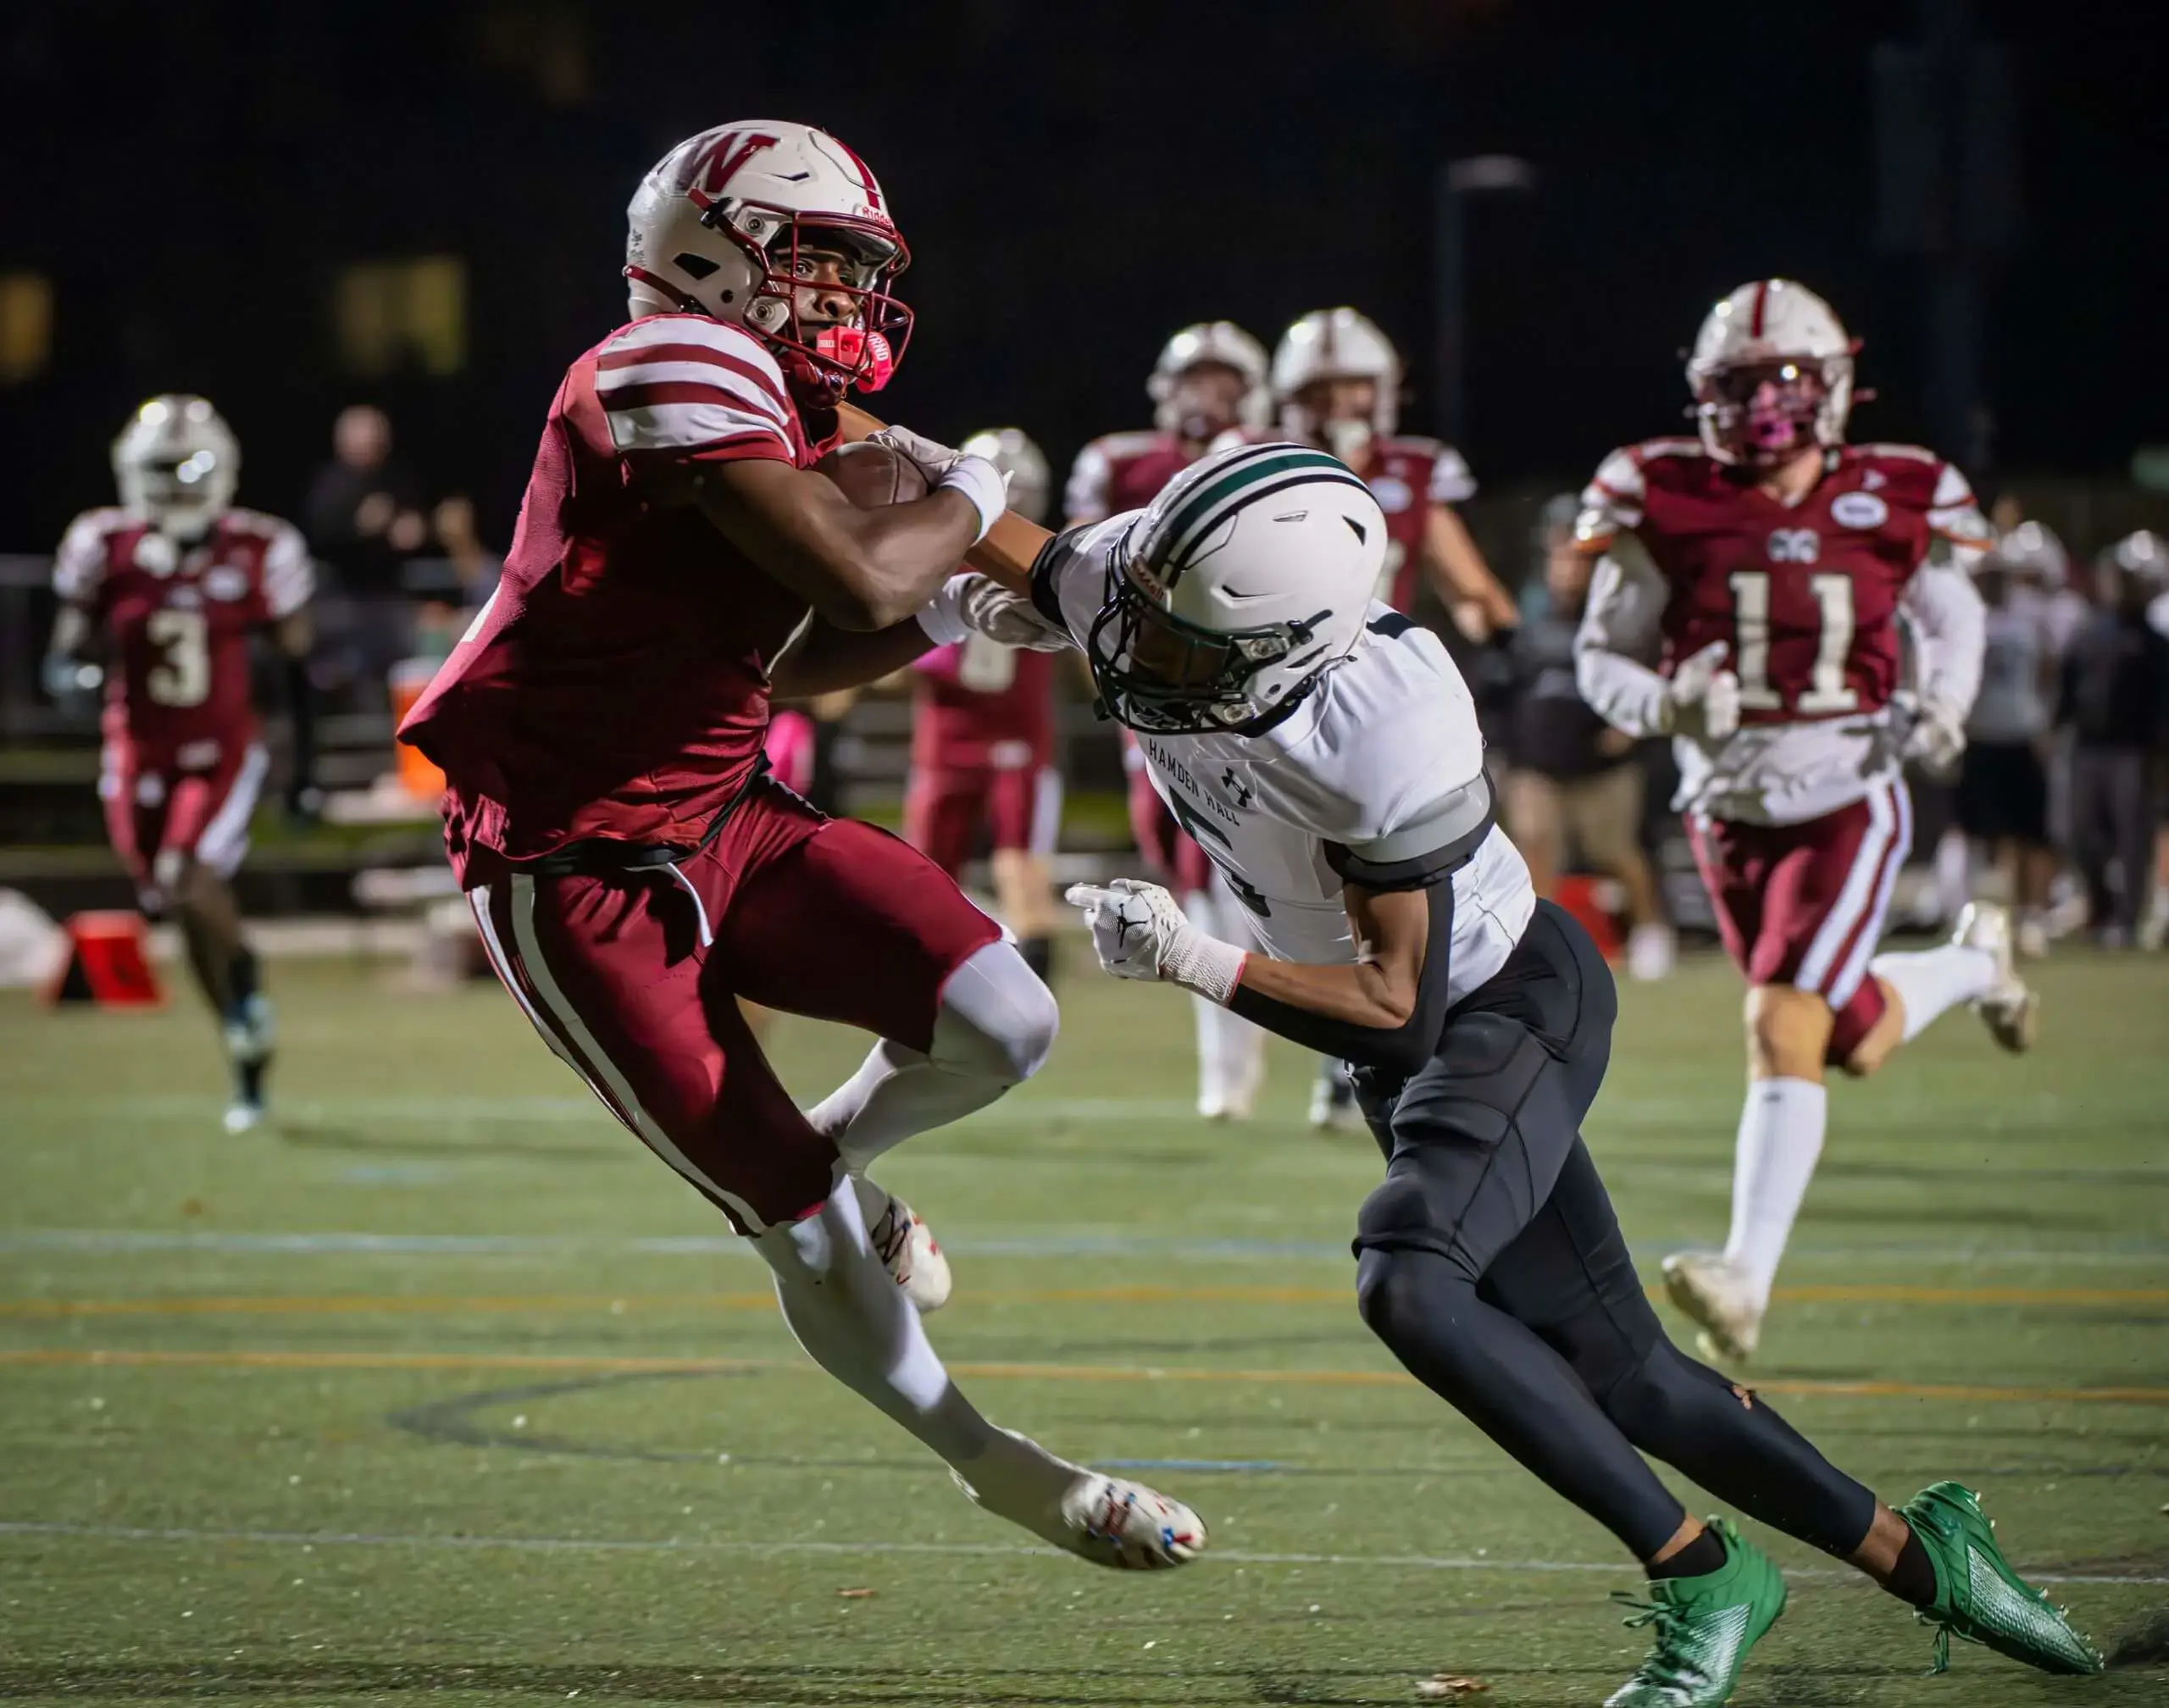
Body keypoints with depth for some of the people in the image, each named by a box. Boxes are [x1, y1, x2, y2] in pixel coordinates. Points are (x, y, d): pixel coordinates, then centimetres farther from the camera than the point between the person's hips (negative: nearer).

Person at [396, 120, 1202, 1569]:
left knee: (1003, 1023, -10)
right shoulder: (674, 370, -22)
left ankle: (837, 1151, 22)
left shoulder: (765, 403, 8)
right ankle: (989, 1463, 20)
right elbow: (864, 579, -30)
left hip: (725, 820, 8)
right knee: (808, 1233, -2)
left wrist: (928, 627, 3)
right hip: (581, 883, -8)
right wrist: (968, 500, -10)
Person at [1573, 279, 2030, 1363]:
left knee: (1783, 1025, -18)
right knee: (1857, 1041, 15)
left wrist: (1942, 706, -6)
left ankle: (1747, 1280, -18)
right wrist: (1664, 707, -20)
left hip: (1846, 798, -3)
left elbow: (1954, 621, 14)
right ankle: (1972, 965, 50)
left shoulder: (1895, 505, -5)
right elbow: (1601, 656, 2)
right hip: (1728, 807, 3)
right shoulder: (1666, 509, -6)